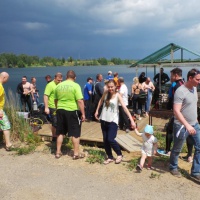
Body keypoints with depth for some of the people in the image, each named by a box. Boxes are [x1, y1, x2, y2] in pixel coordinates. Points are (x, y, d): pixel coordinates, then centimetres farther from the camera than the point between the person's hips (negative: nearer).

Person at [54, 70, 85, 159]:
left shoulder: (59, 85, 6)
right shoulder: (75, 86, -11)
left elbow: (55, 100, 15)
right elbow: (80, 101, -17)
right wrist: (83, 113, -11)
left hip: (60, 110, 5)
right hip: (72, 111, -5)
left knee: (60, 132, 15)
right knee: (75, 133, 5)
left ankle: (58, 152, 22)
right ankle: (76, 153, 11)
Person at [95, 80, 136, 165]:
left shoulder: (117, 95, -13)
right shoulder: (105, 93, -1)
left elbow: (125, 108, -20)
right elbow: (101, 101, 19)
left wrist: (132, 120, -26)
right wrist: (97, 111, 20)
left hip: (113, 121, -4)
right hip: (103, 119, 5)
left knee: (110, 139, -13)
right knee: (105, 140, 7)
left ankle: (119, 155, 11)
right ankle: (110, 157, 23)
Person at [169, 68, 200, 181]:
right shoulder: (180, 91, -21)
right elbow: (176, 111, -25)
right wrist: (187, 125, -29)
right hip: (182, 126, -7)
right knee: (177, 149, 11)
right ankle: (173, 168, 33)